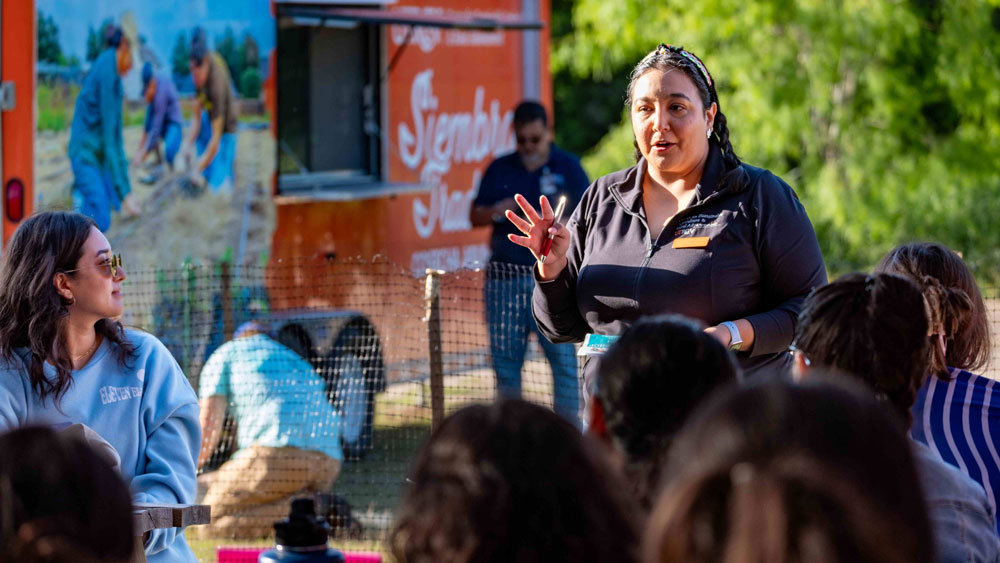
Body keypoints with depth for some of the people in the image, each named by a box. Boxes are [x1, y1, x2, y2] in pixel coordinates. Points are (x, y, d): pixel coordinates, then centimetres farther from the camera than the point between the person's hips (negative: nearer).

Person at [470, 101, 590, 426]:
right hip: (504, 275, 3)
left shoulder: (568, 167, 5)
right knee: (505, 356, 4)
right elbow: (475, 217, 13)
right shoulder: (500, 170, 13)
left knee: (562, 355, -6)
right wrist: (494, 213, -9)